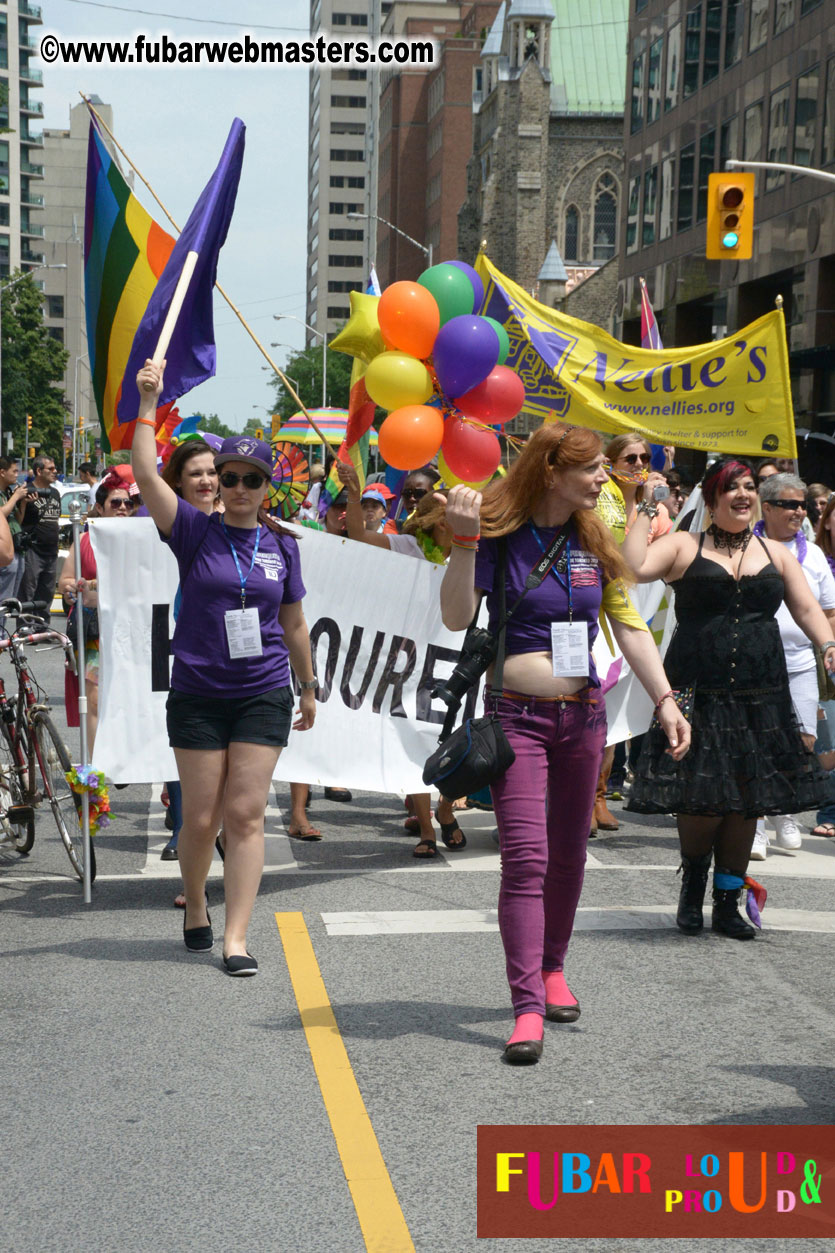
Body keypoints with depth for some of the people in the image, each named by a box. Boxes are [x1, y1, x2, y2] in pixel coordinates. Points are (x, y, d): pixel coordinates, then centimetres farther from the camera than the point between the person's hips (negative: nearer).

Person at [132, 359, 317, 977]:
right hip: (198, 695, -1)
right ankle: (195, 905, 33)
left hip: (264, 695, 1)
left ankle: (236, 938, 1)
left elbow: (294, 625, 16)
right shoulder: (196, 531, 0)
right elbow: (146, 474, -14)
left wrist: (310, 688, 20)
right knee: (201, 818, 5)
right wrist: (148, 403, -19)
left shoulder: (281, 545, 7)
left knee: (246, 815, -3)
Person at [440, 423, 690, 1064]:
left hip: (584, 715, 5)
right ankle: (528, 1009, -10)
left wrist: (665, 699, 3)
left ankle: (553, 969, 33)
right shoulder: (499, 533, -7)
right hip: (517, 716, -5)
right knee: (526, 859, -11)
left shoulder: (595, 541, 7)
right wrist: (464, 539, -24)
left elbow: (629, 626, 9)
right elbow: (457, 617, -14)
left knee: (569, 854, 14)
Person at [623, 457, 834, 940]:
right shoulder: (684, 546, 4)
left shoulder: (776, 553, 15)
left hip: (761, 696, 4)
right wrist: (647, 511, -5)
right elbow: (634, 568, -11)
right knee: (703, 798, -8)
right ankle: (693, 882, 21)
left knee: (748, 800, 5)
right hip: (699, 694, -3)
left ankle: (728, 903, 19)